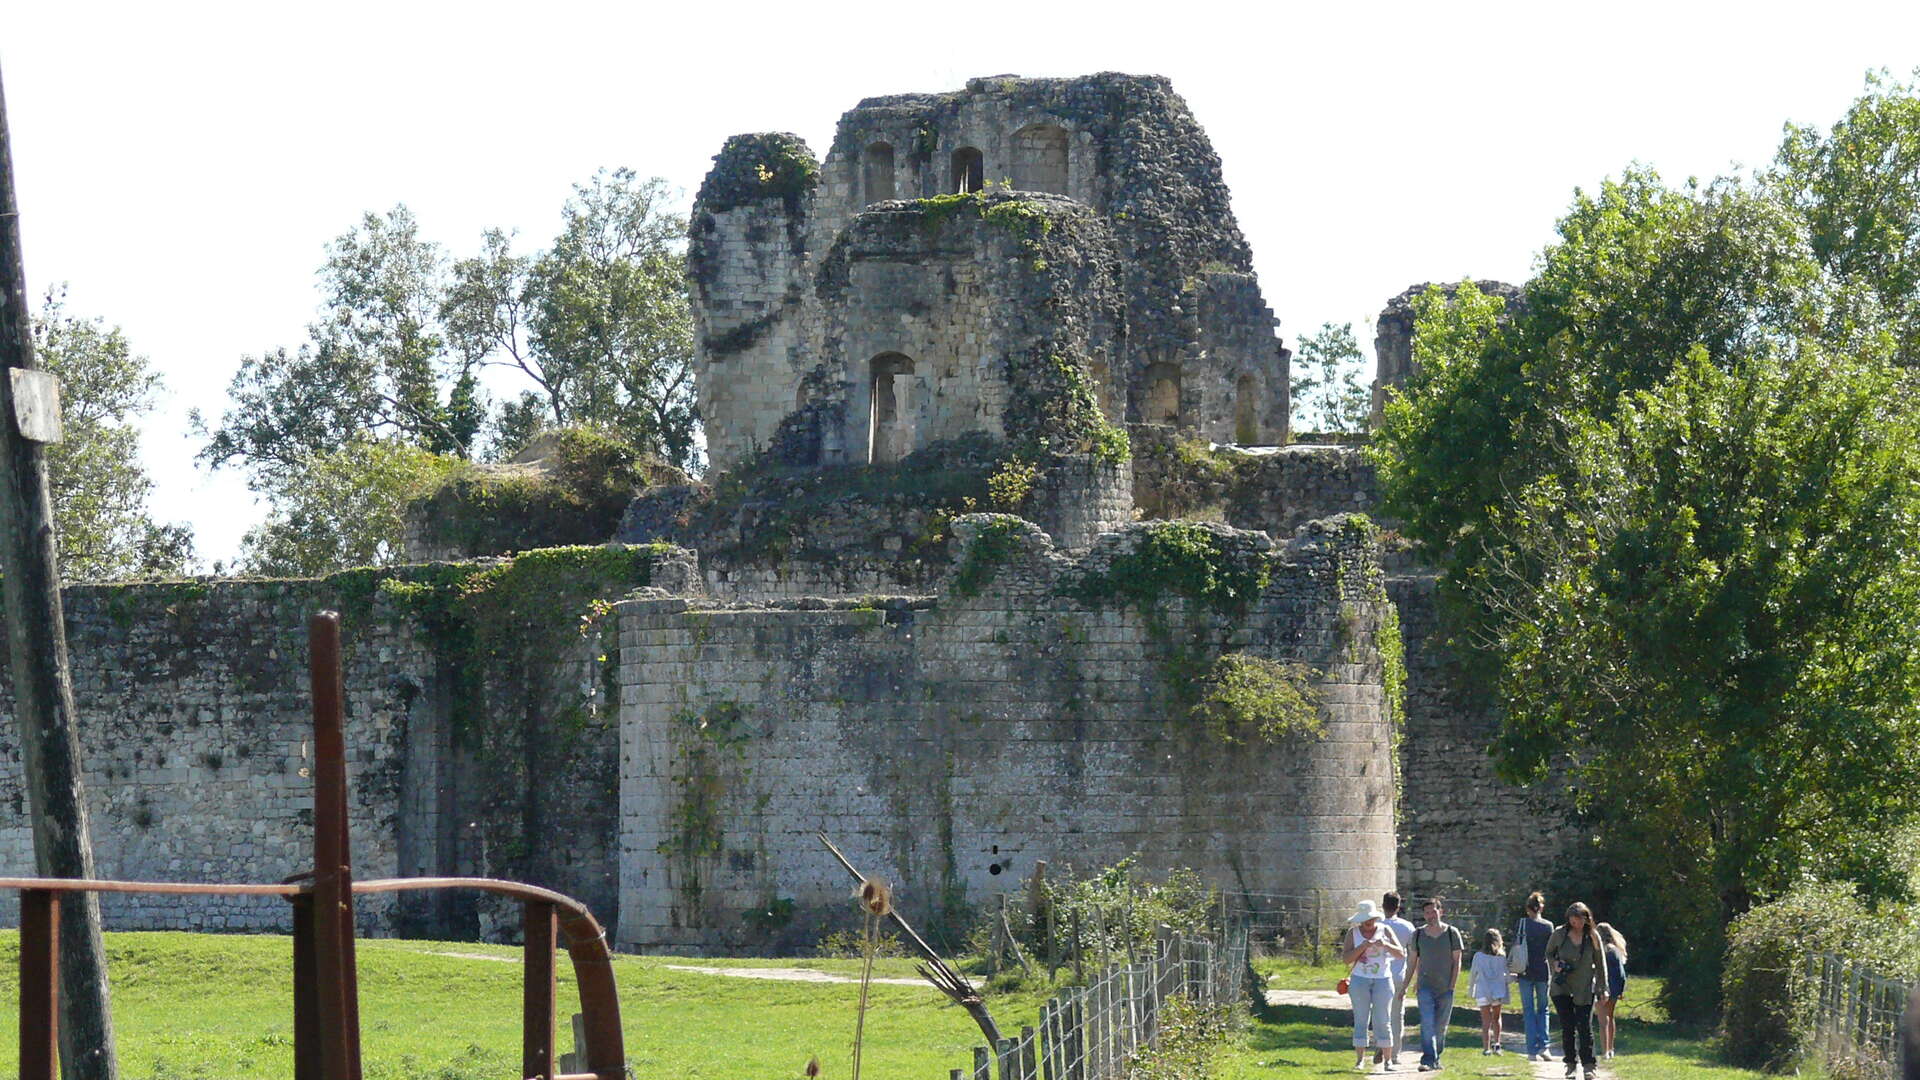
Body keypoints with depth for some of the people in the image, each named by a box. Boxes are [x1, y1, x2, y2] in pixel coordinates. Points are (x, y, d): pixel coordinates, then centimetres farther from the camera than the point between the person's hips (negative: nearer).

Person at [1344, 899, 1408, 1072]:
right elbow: (1346, 959, -5)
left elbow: (1401, 953, -1)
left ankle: (1387, 1060, 1)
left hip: (1383, 980, 0)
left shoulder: (1385, 931, 4)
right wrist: (1363, 946, -18)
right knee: (1361, 1021, -1)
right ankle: (1360, 1060, 1)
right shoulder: (1353, 933, 2)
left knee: (1382, 1021, -2)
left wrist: (1386, 945, -19)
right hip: (1359, 980, 0)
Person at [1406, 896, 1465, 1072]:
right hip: (1425, 986, 0)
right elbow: (1412, 963, 12)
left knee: (1441, 1026, 6)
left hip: (1445, 988, 0)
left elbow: (1457, 962, 1)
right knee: (1427, 1024, -14)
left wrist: (1452, 987, -5)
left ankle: (1436, 1058, 22)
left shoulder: (1452, 933, 1)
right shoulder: (1418, 935, 6)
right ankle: (1428, 1060, -20)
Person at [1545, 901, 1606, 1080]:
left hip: (1585, 989, -1)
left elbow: (1600, 964, 5)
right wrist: (1554, 964, -8)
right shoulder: (1559, 934, -2)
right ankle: (1571, 1064, 11)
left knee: (1585, 1027, -5)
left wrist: (1603, 988, 5)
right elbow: (1549, 953, 14)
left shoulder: (1592, 937, -3)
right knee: (1567, 1026, 0)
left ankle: (1588, 1066, 1)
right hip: (1562, 988, 1)